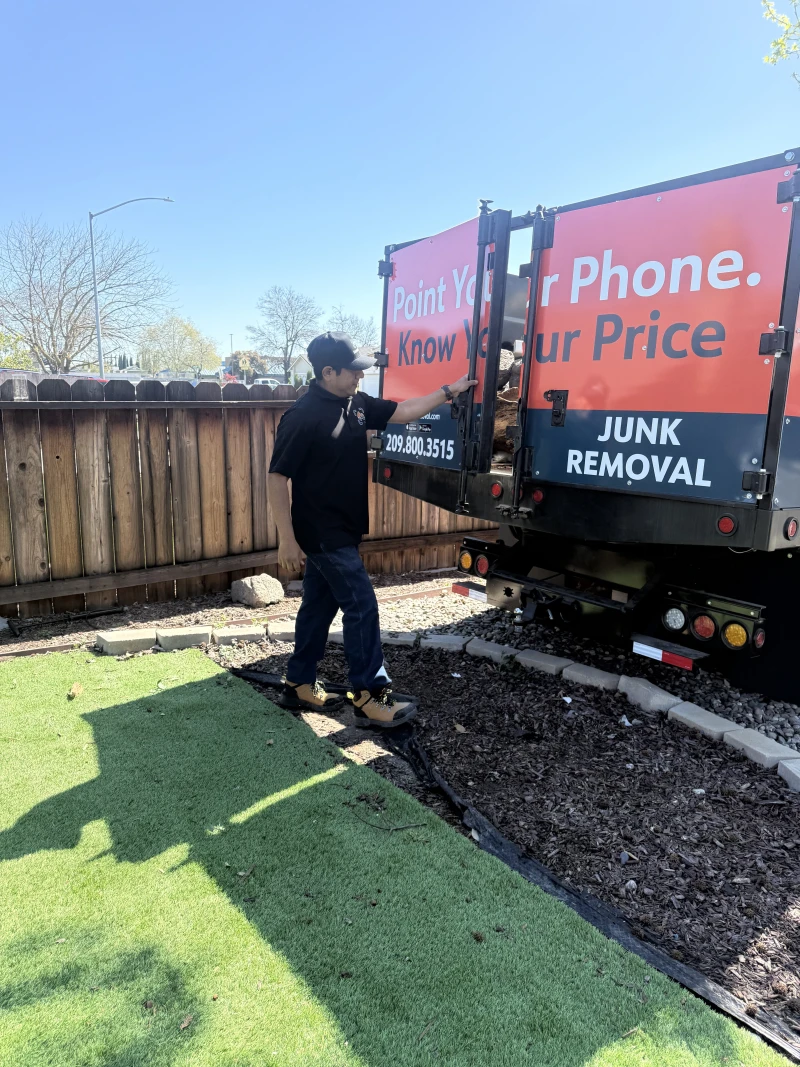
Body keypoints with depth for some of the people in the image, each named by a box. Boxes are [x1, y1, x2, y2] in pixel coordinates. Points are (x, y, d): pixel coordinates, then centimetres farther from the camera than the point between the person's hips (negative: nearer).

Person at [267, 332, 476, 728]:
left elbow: (403, 411, 17)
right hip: (321, 533, -9)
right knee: (361, 606, -6)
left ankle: (299, 685, 27)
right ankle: (368, 697, 5)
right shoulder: (302, 417, -20)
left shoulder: (356, 403, 5)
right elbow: (278, 477, -19)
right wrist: (287, 538, -19)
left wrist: (449, 391, 12)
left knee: (319, 606, 15)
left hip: (338, 531, 9)